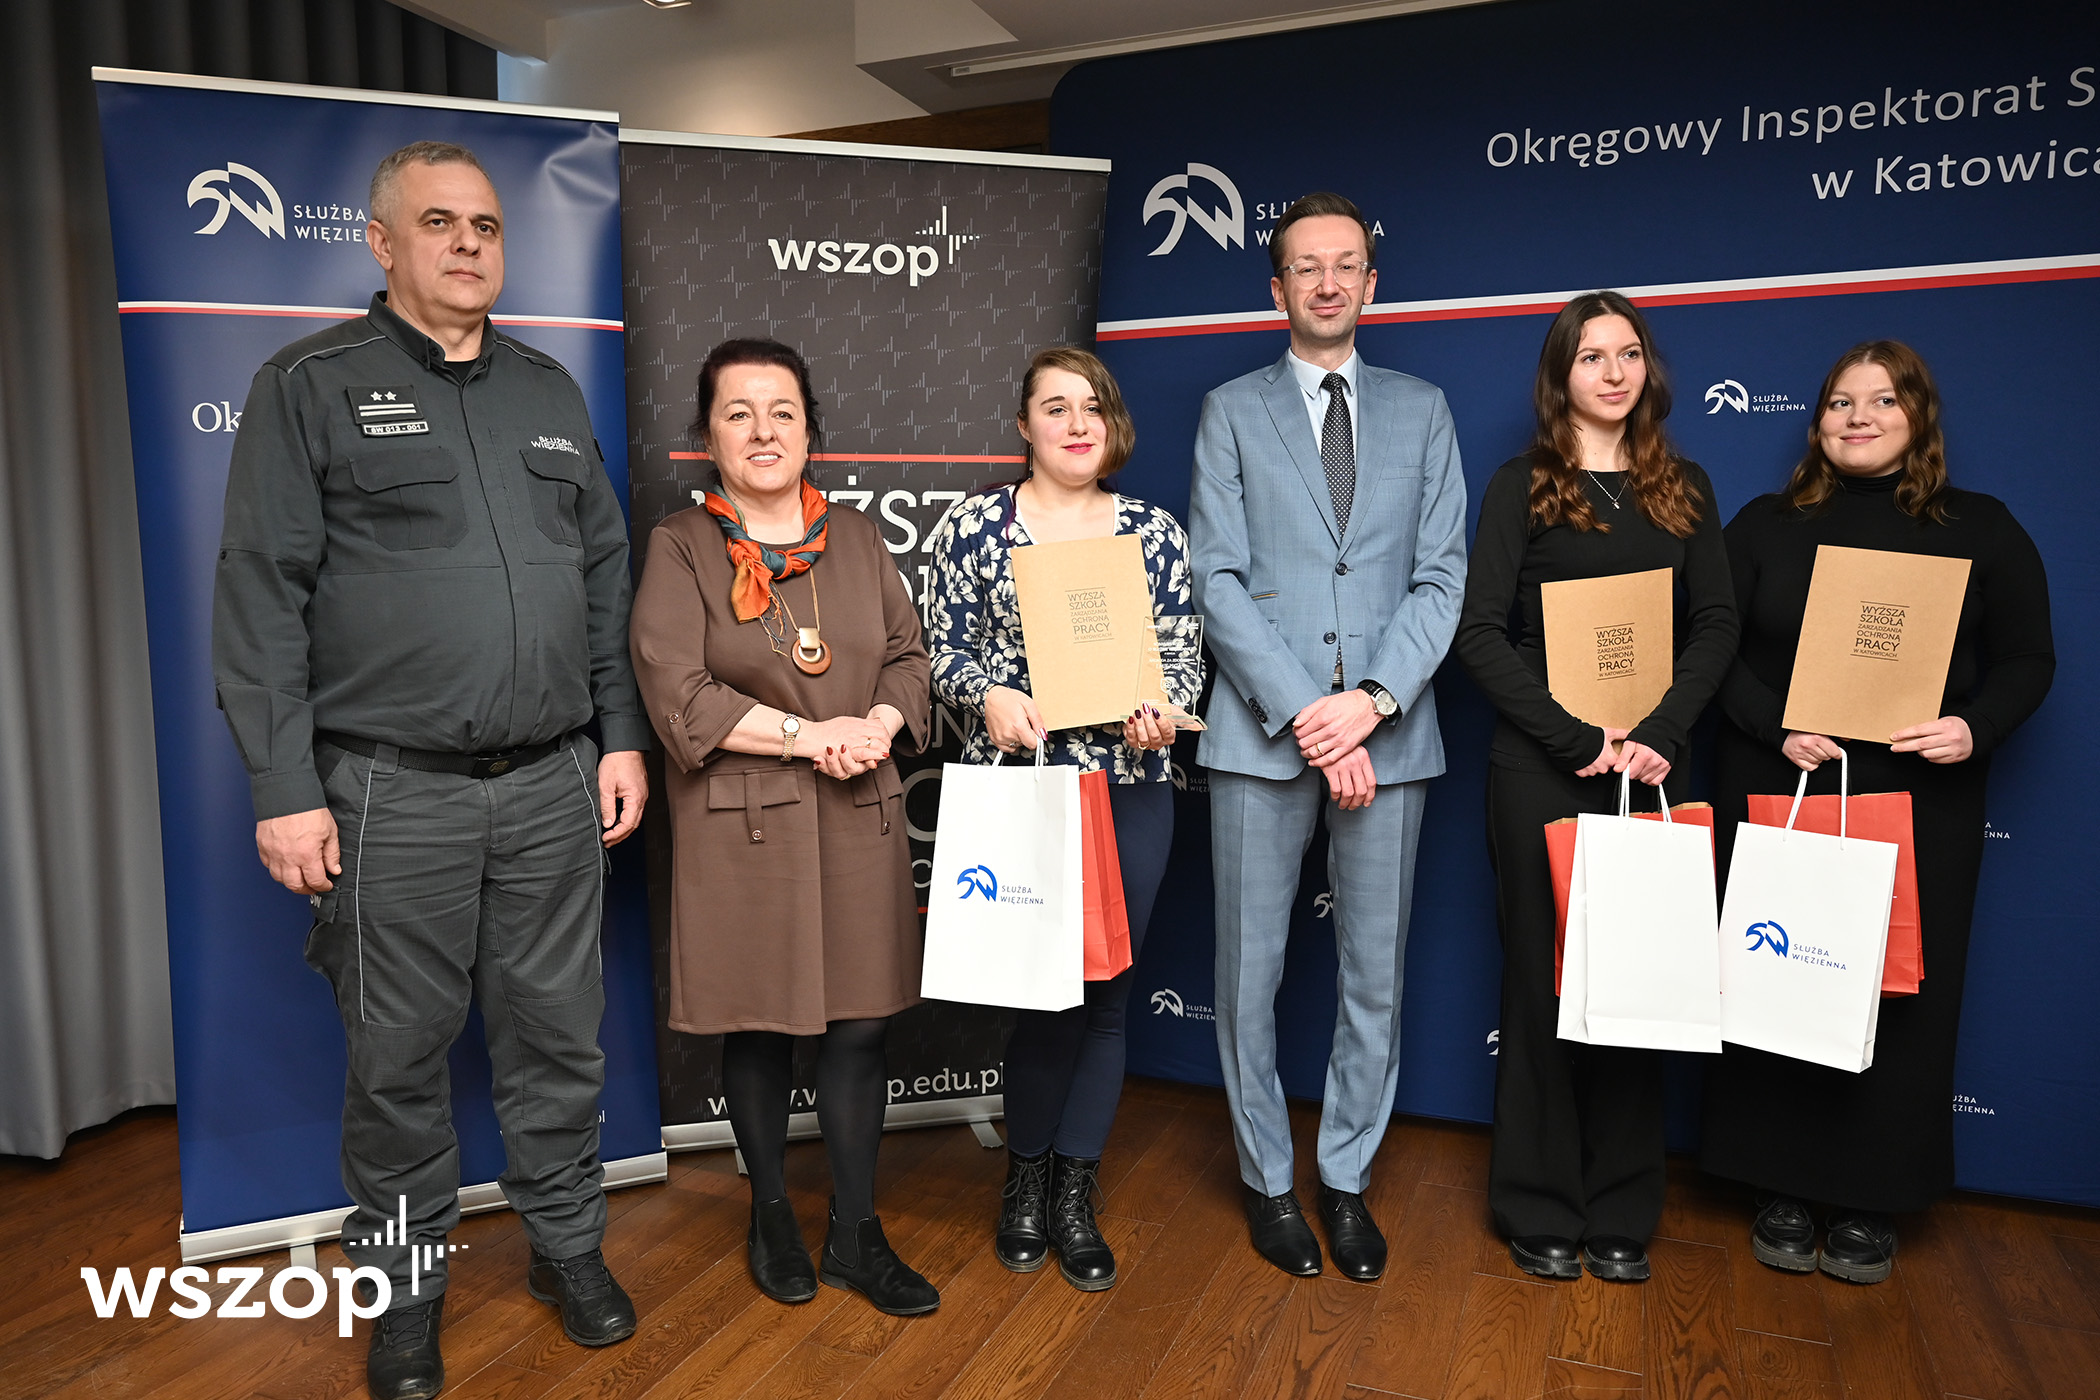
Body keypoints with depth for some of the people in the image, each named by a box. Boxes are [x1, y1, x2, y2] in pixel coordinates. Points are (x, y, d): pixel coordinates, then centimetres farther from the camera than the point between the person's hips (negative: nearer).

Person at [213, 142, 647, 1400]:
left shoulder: (551, 392, 14)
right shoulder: (313, 387, 0)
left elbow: (606, 575, 14)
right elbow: (261, 597, -5)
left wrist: (624, 738, 8)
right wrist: (286, 791, -10)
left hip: (555, 784, 4)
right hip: (393, 794, -3)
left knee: (559, 1033, 12)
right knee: (401, 1055, 10)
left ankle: (569, 1245, 32)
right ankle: (408, 1282, 30)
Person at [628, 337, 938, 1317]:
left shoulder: (856, 539, 11)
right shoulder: (679, 548, -1)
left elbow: (909, 657, 11)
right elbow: (676, 693, -11)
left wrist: (880, 723, -10)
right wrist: (808, 734, -16)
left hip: (858, 820, 3)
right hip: (741, 826, -3)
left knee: (859, 1025, 6)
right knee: (757, 1029, 9)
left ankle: (856, 1235, 22)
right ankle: (772, 1216, 32)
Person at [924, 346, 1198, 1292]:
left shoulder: (1155, 531, 8)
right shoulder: (975, 523, 2)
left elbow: (1184, 653, 7)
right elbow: (942, 646, 3)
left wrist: (1162, 707, -14)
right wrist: (988, 695, -16)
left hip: (1129, 791, 2)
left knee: (1107, 991, 8)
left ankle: (1074, 1193, 27)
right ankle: (1027, 1176, 29)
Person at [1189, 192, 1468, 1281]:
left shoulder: (1422, 412, 12)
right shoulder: (1232, 412, 6)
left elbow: (1441, 576, 4)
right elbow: (1219, 581, -3)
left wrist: (1373, 698, -12)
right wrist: (1302, 716, -13)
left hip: (1387, 732, 2)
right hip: (1261, 733, -1)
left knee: (1376, 974, 10)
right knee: (1249, 973, 7)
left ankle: (1347, 1180, 27)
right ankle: (1268, 1179, 26)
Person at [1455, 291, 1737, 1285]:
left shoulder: (1683, 489, 13)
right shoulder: (1520, 486, 2)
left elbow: (1717, 626, 6)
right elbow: (1481, 634, -7)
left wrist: (1658, 735, -11)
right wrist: (1581, 739, -15)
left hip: (1650, 765, 3)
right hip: (1542, 770, -3)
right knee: (1544, 977, 3)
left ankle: (1622, 1212, 21)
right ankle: (1541, 1209, 18)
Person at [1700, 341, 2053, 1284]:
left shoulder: (1982, 529, 7)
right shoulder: (1766, 524, 7)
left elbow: (2027, 659, 6)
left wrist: (1976, 728, -14)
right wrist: (1779, 730, -14)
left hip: (1919, 804, 0)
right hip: (1777, 793, 0)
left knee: (1901, 994, 4)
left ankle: (1869, 1204, 20)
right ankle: (1782, 1188, 18)